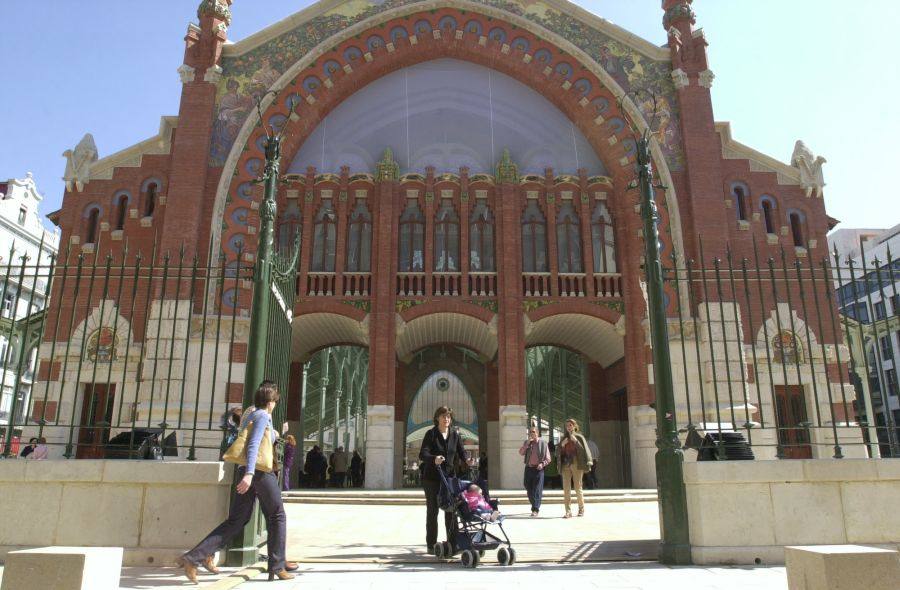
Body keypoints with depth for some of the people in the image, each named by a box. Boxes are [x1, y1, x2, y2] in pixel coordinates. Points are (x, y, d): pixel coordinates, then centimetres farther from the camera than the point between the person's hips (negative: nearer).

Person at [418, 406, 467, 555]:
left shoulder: (455, 434, 5)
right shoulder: (431, 434, -7)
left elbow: (461, 452, 5)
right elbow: (423, 454, -18)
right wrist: (434, 459, -38)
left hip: (449, 476, 3)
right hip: (432, 478, -3)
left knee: (451, 511, 3)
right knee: (432, 511, 5)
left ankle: (453, 543, 11)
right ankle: (431, 545, 13)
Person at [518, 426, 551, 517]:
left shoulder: (543, 443, 2)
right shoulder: (526, 443, 11)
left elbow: (548, 458, 3)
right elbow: (521, 452, -5)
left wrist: (542, 464, -14)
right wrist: (527, 443, -12)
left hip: (538, 469, -4)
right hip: (528, 468, 4)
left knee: (537, 490, -8)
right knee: (529, 489, 8)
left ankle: (535, 509, -6)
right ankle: (534, 506, 25)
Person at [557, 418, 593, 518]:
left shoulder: (579, 437, 6)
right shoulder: (563, 438, 15)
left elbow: (585, 450, -6)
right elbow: (558, 453, 12)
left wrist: (575, 441, -16)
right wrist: (562, 444, -5)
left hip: (576, 464, -3)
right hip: (566, 465, 3)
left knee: (578, 488, -1)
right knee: (566, 488, -6)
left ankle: (581, 508, 17)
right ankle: (568, 511, -5)